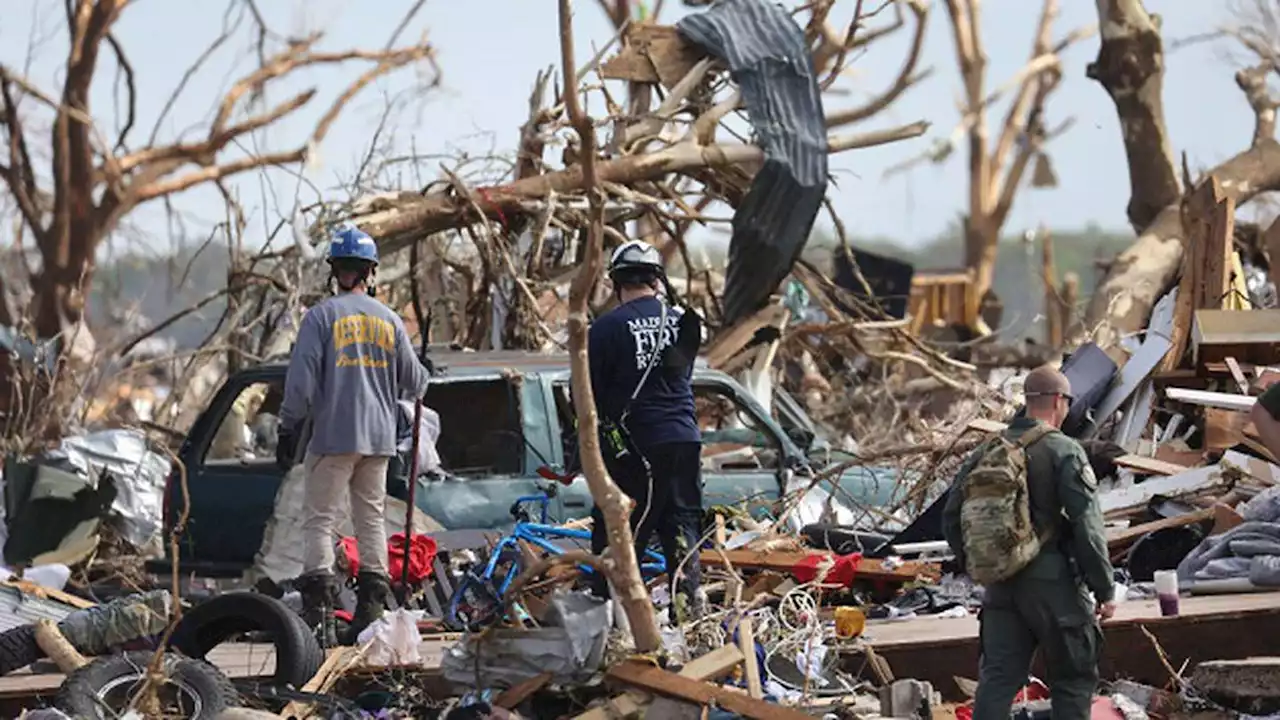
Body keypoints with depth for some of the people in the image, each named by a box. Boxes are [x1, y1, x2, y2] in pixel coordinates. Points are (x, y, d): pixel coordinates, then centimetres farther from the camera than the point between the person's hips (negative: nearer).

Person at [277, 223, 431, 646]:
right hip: (379, 437, 4)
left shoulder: (322, 317, -6)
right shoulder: (389, 320, 7)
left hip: (334, 436, -4)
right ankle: (371, 610, 10)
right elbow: (412, 379, 15)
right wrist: (423, 384, 39)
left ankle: (319, 613, -12)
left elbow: (301, 378, -9)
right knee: (372, 520, 11)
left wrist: (289, 429, -1)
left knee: (319, 519, -3)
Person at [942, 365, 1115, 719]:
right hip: (1052, 583, -5)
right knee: (1073, 678, 7)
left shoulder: (988, 452, 8)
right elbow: (1087, 527, -14)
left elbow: (952, 518, 11)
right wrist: (1105, 589, -8)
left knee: (997, 677, 6)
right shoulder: (1064, 452, -10)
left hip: (1000, 585, 5)